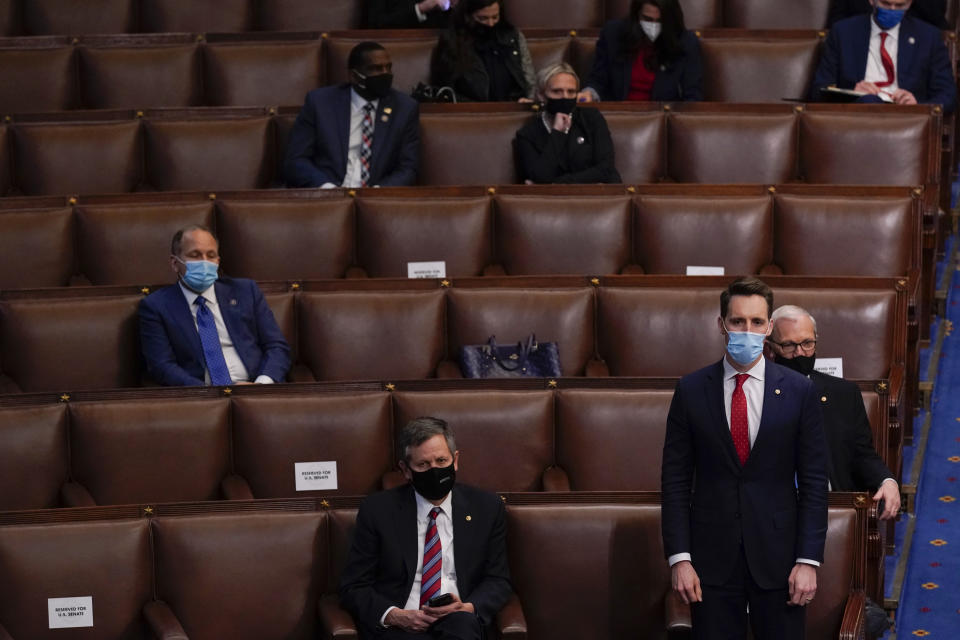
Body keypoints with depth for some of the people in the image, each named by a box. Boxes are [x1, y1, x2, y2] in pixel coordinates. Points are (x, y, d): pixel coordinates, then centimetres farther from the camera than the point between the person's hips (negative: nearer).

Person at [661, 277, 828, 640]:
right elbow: (675, 480, 2)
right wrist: (679, 558, -5)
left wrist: (808, 561, -6)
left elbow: (814, 481, 1)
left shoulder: (799, 391, 1)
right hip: (712, 558, 0)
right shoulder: (691, 391, 2)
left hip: (778, 557, 0)